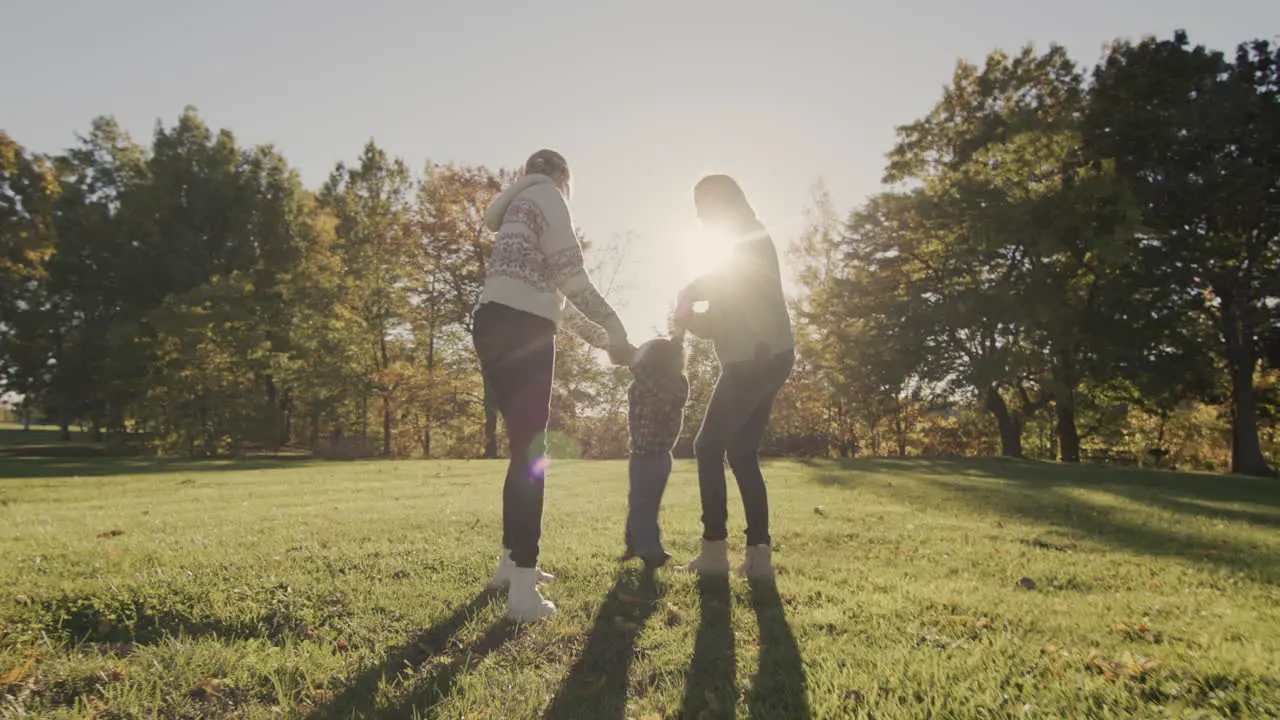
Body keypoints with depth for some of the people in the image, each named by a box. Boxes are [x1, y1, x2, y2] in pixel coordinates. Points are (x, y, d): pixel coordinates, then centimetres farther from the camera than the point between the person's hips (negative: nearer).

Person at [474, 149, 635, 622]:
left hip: (495, 326, 9)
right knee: (531, 453, -11)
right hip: (519, 328, -9)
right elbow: (571, 278, -6)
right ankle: (523, 588, -14)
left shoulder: (518, 207, 32)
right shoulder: (546, 195, 6)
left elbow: (550, 292, 29)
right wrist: (616, 333, -1)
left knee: (524, 448, 15)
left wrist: (601, 338, 28)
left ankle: (512, 562, 24)